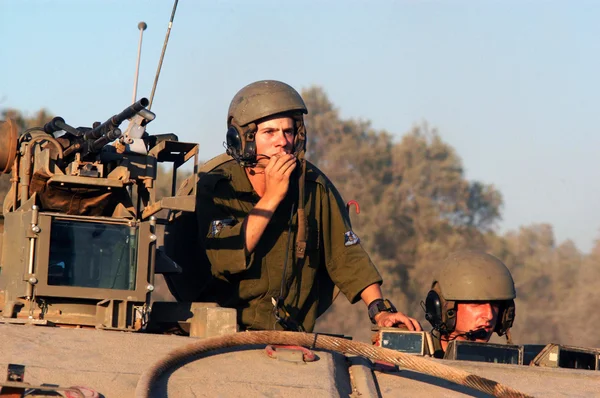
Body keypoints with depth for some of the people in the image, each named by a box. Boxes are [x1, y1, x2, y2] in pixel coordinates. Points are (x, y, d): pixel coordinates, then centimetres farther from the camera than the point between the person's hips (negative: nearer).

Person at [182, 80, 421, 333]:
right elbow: (223, 261, -19)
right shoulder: (212, 185, -7)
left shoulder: (313, 186, 2)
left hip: (293, 336, 3)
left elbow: (346, 255, 6)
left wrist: (380, 310, -6)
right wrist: (272, 197, -18)